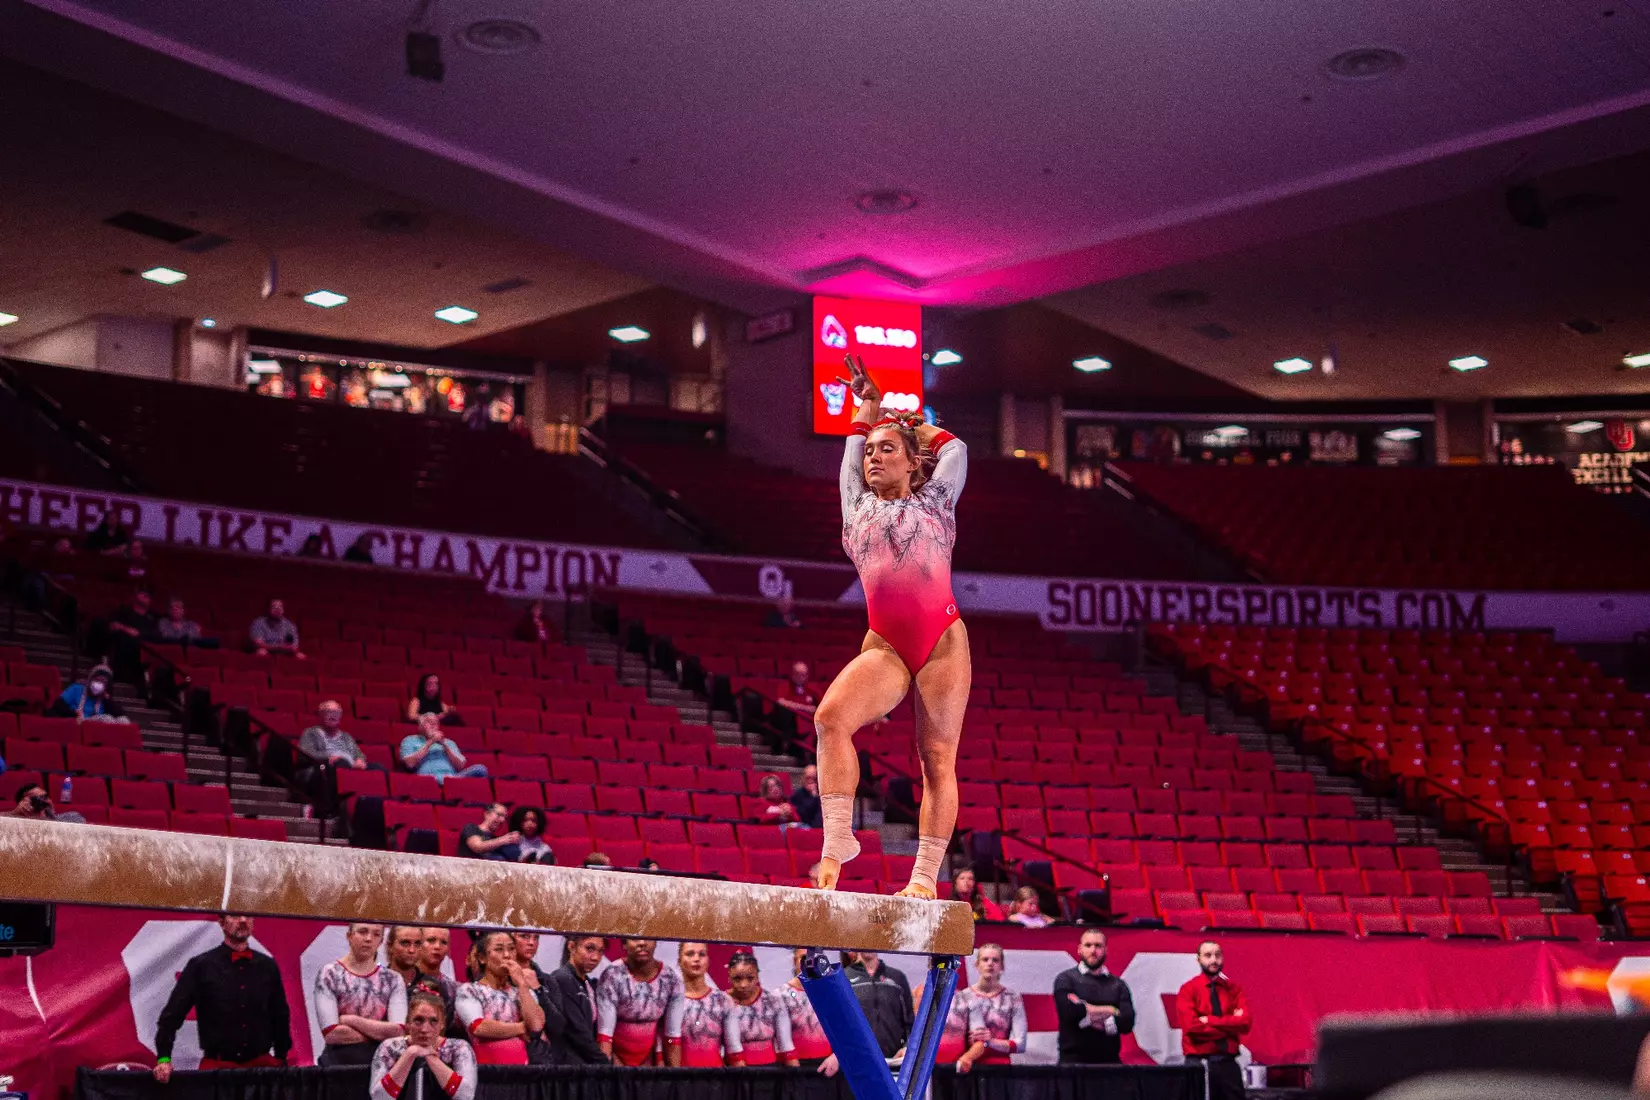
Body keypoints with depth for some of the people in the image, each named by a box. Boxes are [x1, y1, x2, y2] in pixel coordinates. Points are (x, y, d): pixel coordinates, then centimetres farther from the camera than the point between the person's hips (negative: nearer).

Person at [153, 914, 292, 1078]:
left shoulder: (267, 966, 8)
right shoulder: (201, 966, -1)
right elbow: (172, 1014, -4)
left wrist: (281, 1061, 15)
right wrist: (164, 1058, -12)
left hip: (262, 1064, 3)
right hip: (216, 1067, -3)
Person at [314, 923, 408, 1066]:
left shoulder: (393, 979, 10)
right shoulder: (329, 974, 2)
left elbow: (398, 1031, -4)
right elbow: (331, 1034, -8)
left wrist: (351, 1020, -7)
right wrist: (380, 1033, -3)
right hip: (338, 1063, -2)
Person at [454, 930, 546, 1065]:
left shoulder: (523, 991, 17)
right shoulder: (468, 990, 7)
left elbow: (536, 1025, 0)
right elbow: (478, 1027, -10)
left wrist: (522, 984, 0)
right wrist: (523, 1028, -1)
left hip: (521, 1066, 3)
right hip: (486, 1067, -3)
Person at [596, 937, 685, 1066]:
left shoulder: (671, 980, -8)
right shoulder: (613, 976, -17)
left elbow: (673, 1036, -4)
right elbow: (605, 1032, -19)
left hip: (647, 1058, 3)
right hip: (616, 1056, -3)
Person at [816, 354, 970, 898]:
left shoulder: (932, 501, 16)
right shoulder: (858, 507, 21)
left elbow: (954, 448, 27)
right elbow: (853, 453, 34)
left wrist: (909, 421, 40)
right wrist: (868, 407, 47)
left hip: (941, 639, -2)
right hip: (884, 646, 2)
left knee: (937, 759, -7)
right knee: (830, 716, -24)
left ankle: (925, 876, -8)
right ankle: (837, 840, -24)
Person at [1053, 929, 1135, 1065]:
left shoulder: (1118, 985, 13)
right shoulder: (1066, 979, 5)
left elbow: (1127, 1022, 0)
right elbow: (1069, 1011, -13)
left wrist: (1086, 1014, -8)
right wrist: (1109, 1011, -1)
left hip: (1109, 1061, 2)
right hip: (1073, 1060, -2)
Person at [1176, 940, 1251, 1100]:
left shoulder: (1234, 989, 9)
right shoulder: (1188, 990, -1)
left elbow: (1244, 1022, -6)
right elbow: (1192, 1026, -14)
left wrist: (1209, 1020, -12)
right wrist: (1229, 1026, -10)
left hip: (1228, 1062, 3)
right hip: (1199, 1063, -3)